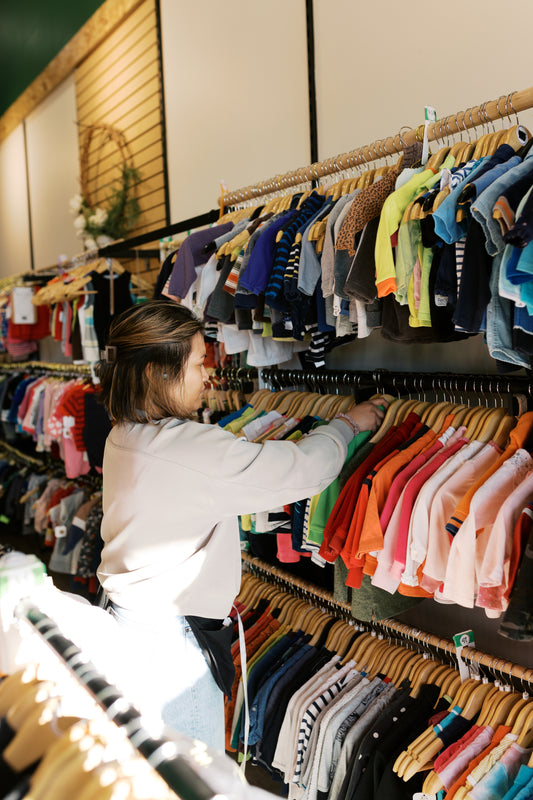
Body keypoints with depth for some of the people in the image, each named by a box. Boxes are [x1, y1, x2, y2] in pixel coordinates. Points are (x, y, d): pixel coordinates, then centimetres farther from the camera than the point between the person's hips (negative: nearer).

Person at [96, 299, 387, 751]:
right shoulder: (191, 448, -28)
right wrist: (349, 424, -6)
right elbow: (303, 470, -24)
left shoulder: (123, 435, 2)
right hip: (168, 637, -9)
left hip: (125, 615, 9)